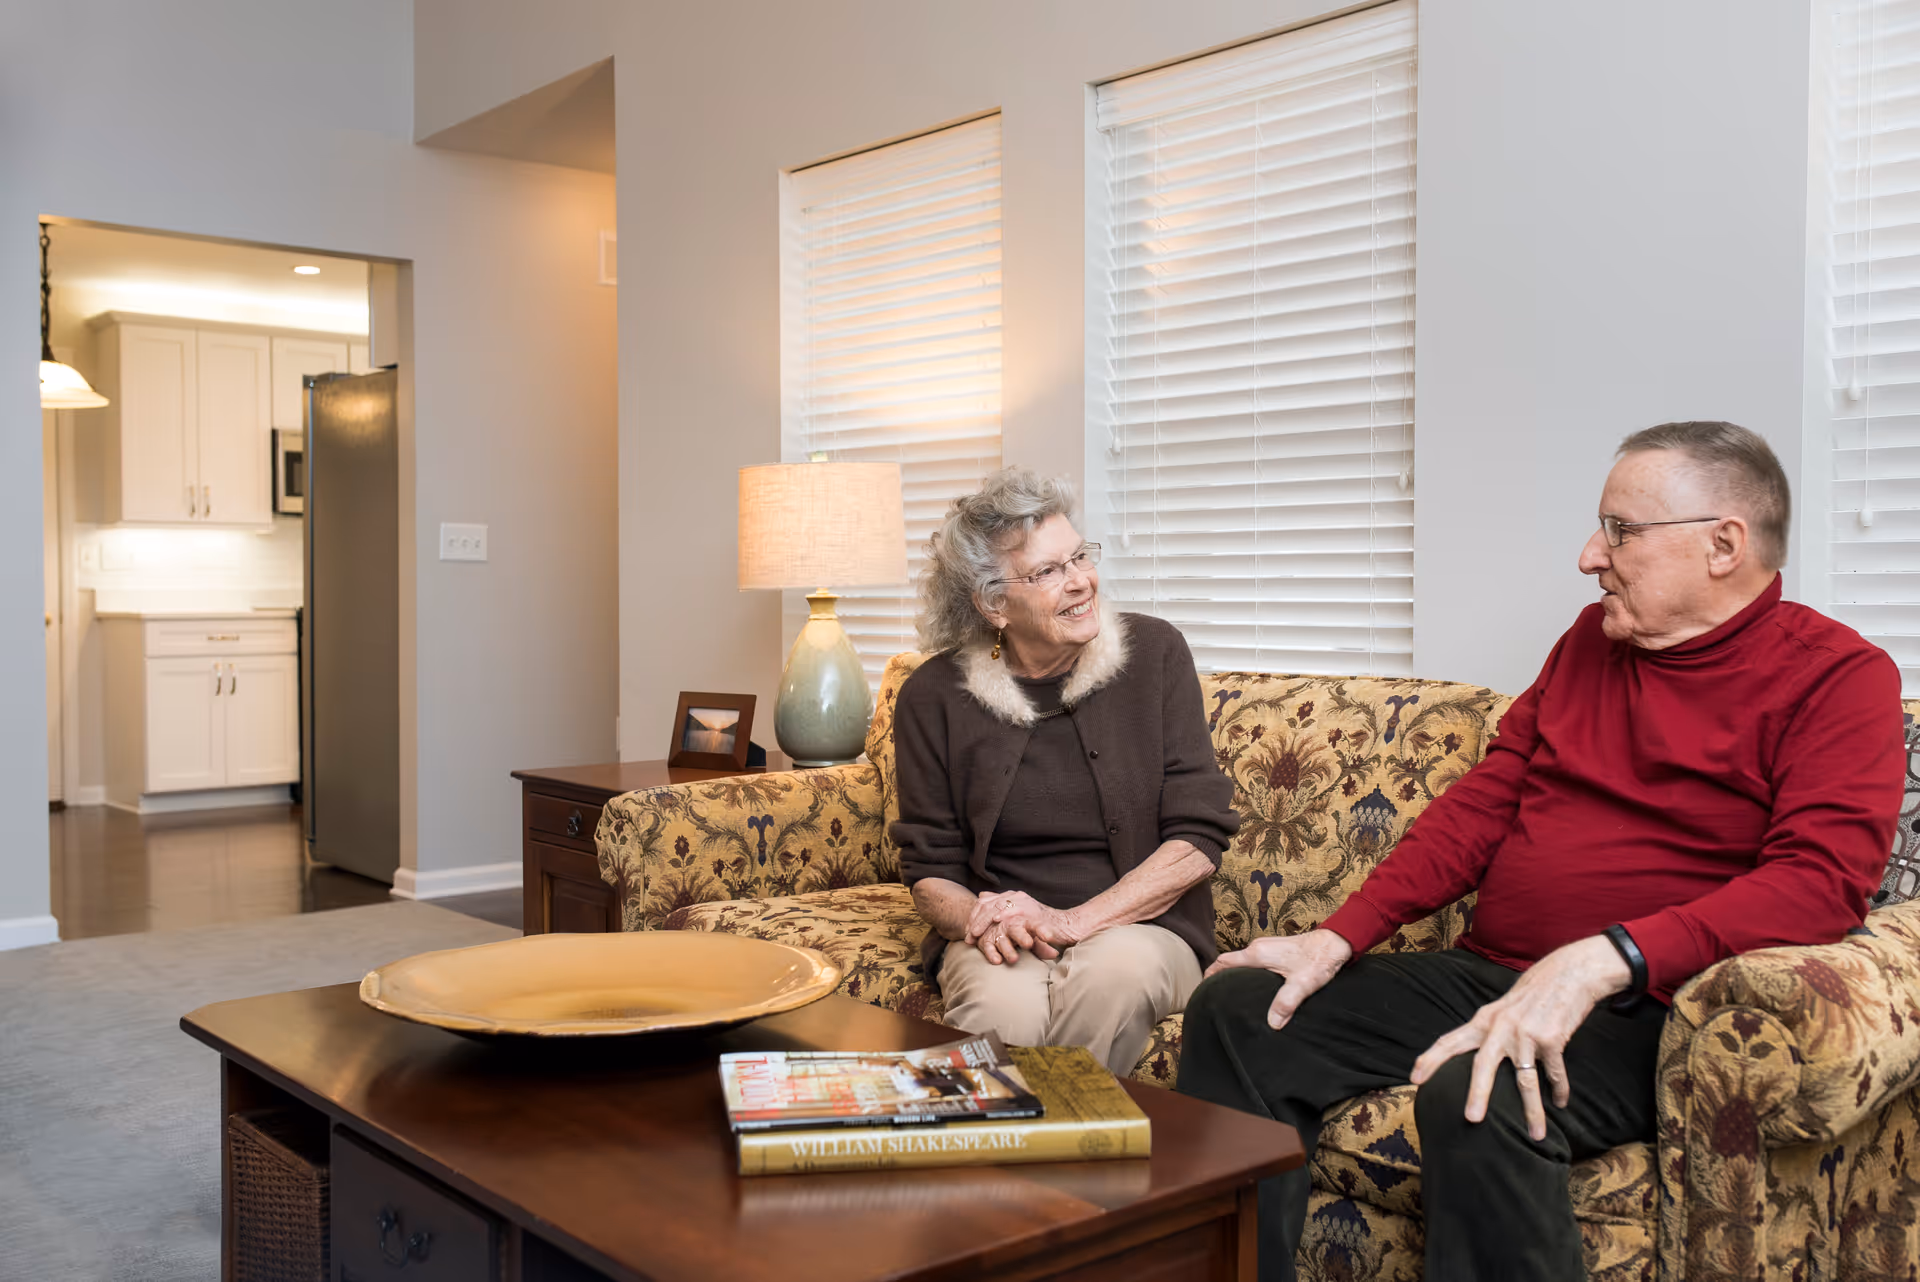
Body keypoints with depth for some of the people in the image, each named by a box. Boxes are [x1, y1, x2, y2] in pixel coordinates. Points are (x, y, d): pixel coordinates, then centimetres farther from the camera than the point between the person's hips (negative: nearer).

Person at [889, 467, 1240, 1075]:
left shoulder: (1154, 654, -2)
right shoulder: (932, 698, -1)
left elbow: (1198, 840, -5)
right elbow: (930, 869, 6)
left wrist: (1072, 921, -17)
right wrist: (980, 920, -18)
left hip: (1140, 926, 1)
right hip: (997, 943, 0)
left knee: (1113, 973, -34)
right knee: (1002, 1007, -35)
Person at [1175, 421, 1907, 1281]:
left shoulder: (1837, 675, -4)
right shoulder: (1594, 638, 16)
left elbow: (1821, 879, -18)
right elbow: (1481, 804, 14)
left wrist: (1602, 960, -31)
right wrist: (1337, 939, 3)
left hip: (1639, 1009, -7)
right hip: (1487, 974, 7)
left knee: (1476, 1099, -37)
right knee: (1238, 1008, -6)